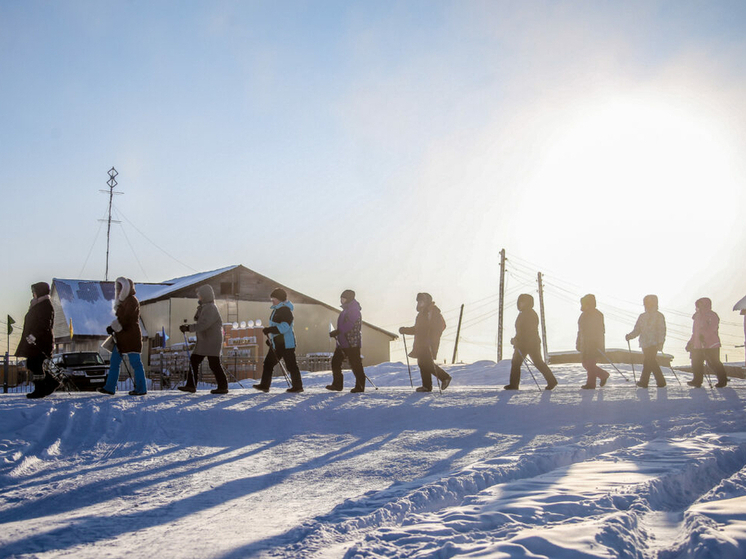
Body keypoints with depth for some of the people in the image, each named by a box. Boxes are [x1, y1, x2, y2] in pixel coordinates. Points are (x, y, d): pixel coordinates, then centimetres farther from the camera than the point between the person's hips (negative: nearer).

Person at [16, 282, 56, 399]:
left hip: (40, 341, -10)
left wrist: (33, 336, -26)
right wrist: (30, 337, 21)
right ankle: (51, 382, 17)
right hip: (34, 341, 10)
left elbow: (44, 325, -21)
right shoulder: (38, 305, 20)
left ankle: (39, 390, -4)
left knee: (36, 365, -8)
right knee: (31, 364, 12)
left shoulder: (45, 305, -12)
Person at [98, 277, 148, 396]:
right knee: (114, 362, 10)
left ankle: (141, 389, -2)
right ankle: (109, 387, 14)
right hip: (122, 337, 10)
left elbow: (125, 319, -18)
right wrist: (113, 328, 6)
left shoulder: (132, 301, -11)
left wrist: (113, 327, -12)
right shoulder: (124, 301, 19)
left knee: (135, 363, -6)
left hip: (131, 337, -10)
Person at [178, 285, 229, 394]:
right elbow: (199, 321, 21)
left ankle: (223, 387, 3)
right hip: (203, 341, 10)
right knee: (194, 360, 7)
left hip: (212, 341, -10)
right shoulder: (204, 307, 16)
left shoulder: (211, 308, -17)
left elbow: (203, 324, -26)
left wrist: (188, 328, -23)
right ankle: (191, 385, 11)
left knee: (214, 363, -6)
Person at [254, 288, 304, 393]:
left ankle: (297, 386, 7)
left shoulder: (285, 310, -16)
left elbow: (284, 327, -27)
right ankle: (264, 385, 15)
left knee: (291, 365, -2)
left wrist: (269, 330, -30)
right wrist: (270, 338, 24)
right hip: (276, 343, 10)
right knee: (268, 362, 9)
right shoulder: (277, 309, 14)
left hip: (286, 343, -10)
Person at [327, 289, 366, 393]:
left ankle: (360, 386, 2)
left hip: (352, 343, -10)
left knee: (355, 365, -5)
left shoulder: (354, 311, -13)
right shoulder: (346, 311, 19)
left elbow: (348, 326, -22)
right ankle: (337, 384, 17)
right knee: (335, 362, 10)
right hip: (342, 343, 10)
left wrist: (336, 332, -21)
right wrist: (336, 333, 10)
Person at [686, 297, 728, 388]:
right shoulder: (697, 316, 18)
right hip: (698, 345, 8)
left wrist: (703, 335, -32)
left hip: (711, 344, -8)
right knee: (696, 363, 6)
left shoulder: (712, 315, -7)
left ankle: (722, 380, 10)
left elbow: (712, 328, -22)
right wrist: (690, 343, 20)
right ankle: (697, 381, 15)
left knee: (714, 363, -4)